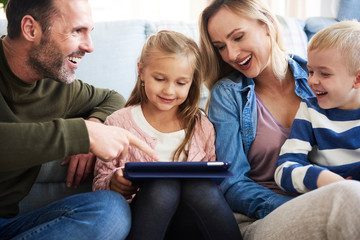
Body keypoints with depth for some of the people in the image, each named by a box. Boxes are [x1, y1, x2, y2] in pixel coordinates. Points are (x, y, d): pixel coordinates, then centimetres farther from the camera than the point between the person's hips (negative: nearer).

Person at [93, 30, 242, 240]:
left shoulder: (202, 127, 9)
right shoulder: (119, 123, 3)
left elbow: (215, 177, 13)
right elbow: (100, 182, 3)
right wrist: (114, 184, -20)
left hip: (191, 223, 2)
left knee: (199, 186, -31)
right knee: (161, 183, -33)